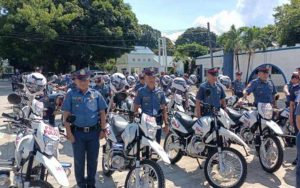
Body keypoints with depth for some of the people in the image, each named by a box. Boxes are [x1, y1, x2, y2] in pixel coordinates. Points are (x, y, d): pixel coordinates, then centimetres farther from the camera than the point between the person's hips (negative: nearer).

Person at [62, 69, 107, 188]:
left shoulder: (96, 94, 4)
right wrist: (69, 133, -9)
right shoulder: (71, 94, 0)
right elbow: (66, 115, -3)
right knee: (79, 160, 9)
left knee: (93, 160, 11)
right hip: (77, 132, -1)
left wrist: (103, 129, 0)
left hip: (94, 132, 2)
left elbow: (102, 113, 6)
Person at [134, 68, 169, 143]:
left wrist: (166, 123, 4)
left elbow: (164, 109, 9)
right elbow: (136, 108, -3)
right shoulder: (141, 91, -4)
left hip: (158, 123, 3)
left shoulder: (160, 92, 6)